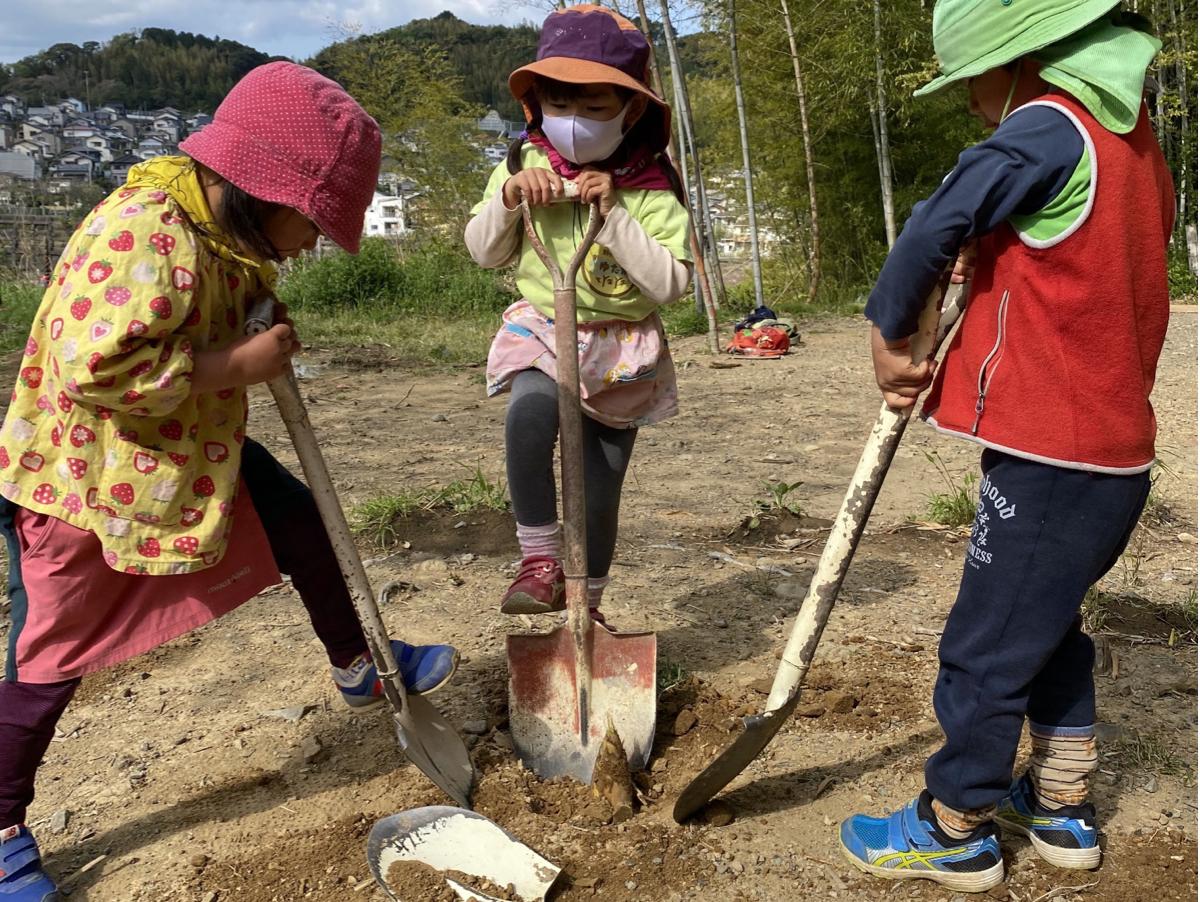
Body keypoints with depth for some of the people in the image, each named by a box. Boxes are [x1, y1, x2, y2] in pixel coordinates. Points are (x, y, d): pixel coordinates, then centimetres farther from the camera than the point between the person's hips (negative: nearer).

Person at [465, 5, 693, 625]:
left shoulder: (651, 189, -11)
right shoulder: (526, 165, -2)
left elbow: (670, 283, -18)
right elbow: (483, 253, 4)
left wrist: (614, 213, -25)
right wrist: (506, 198, -15)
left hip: (623, 348, 0)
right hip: (542, 330, 1)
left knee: (600, 492, 7)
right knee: (530, 411, -35)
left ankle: (587, 602, 31)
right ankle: (539, 559, -20)